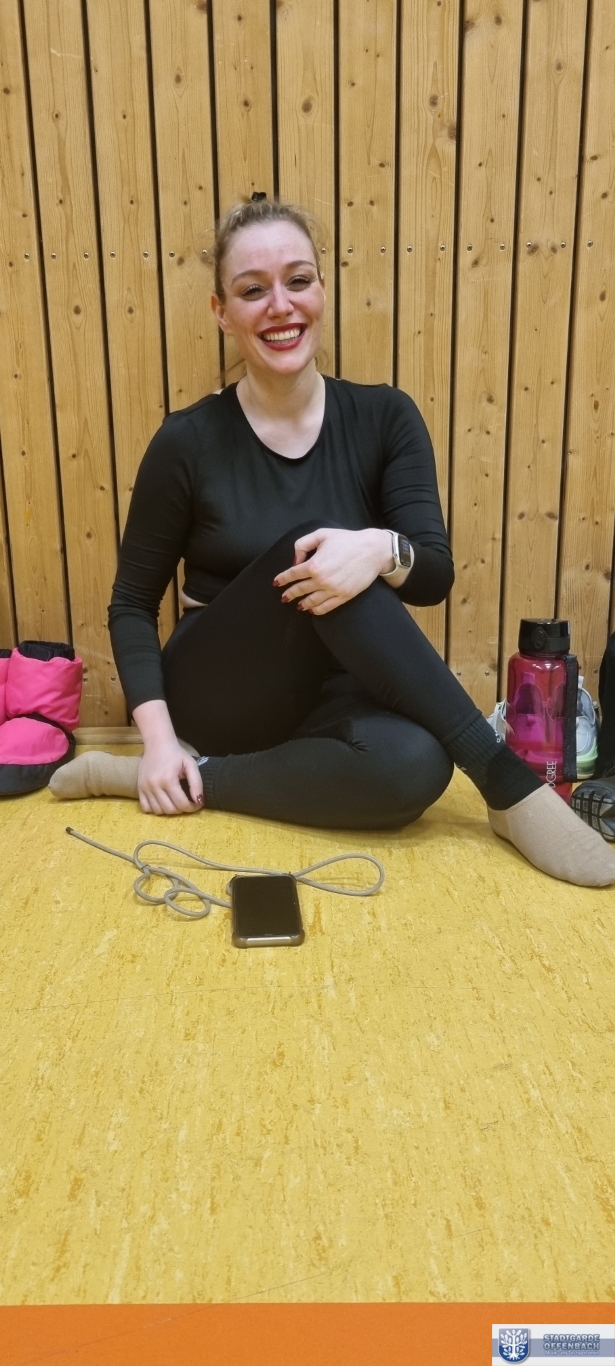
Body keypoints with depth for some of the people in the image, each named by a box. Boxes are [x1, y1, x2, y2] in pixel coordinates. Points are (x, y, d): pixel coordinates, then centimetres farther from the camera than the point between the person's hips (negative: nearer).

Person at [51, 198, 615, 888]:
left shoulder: (384, 416, -3)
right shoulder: (189, 441, -7)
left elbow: (436, 574, -8)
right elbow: (132, 603, 0)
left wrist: (380, 549, -33)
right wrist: (158, 737, -13)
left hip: (329, 692, 2)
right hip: (222, 696, -1)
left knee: (415, 764, -36)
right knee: (302, 550, -33)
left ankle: (200, 779, -15)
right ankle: (509, 784, -29)